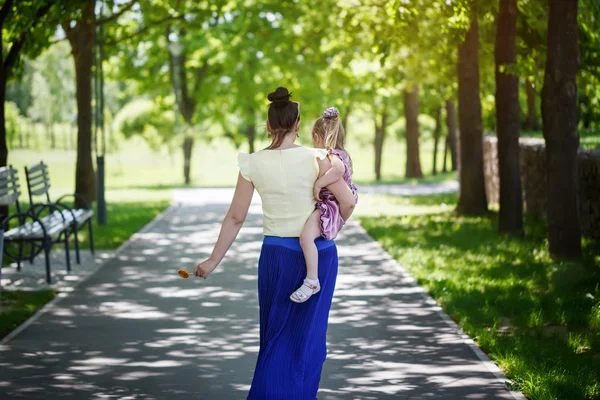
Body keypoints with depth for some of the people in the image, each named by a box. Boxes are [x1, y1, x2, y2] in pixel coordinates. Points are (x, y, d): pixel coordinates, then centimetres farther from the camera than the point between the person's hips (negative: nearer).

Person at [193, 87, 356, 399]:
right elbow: (347, 202, -11)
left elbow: (235, 218, -3)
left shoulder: (253, 163, -6)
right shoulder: (315, 159, -13)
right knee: (306, 336, 11)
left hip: (276, 254, 2)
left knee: (276, 334, 18)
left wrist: (213, 261, 5)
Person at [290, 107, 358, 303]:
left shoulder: (332, 156, -17)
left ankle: (312, 281, -31)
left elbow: (338, 169, -42)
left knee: (306, 235, -31)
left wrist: (318, 184, -34)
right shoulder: (342, 155, 17)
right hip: (323, 207, 12)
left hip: (328, 207, -12)